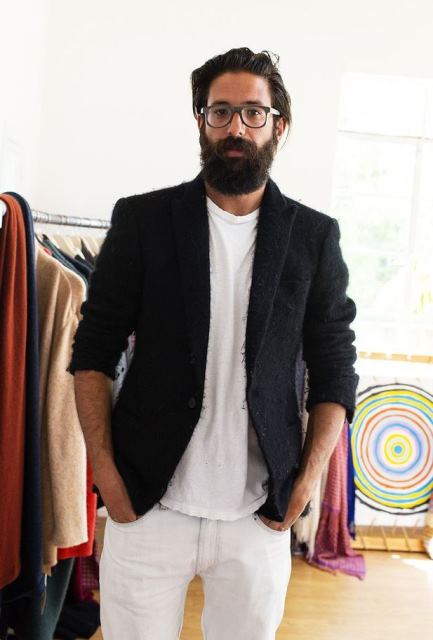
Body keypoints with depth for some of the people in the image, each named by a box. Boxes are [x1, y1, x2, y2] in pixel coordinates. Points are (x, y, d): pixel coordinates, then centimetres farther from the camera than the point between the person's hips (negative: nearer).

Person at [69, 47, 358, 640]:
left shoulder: (315, 236, 2)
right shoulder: (142, 219, -1)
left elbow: (334, 371, 4)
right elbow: (93, 351, 0)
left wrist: (305, 486, -4)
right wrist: (106, 473, -6)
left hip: (260, 520, 1)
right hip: (145, 506, 0)